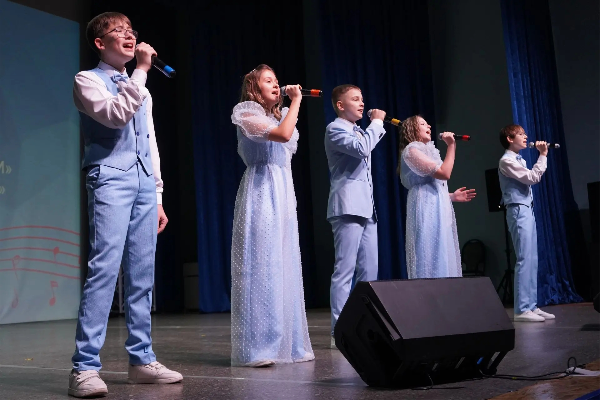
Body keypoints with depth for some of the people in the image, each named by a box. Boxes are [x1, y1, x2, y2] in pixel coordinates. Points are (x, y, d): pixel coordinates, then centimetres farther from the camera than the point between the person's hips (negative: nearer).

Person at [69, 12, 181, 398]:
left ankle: (141, 359, 9)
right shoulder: (88, 80, 5)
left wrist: (157, 195, 18)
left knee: (143, 274, 4)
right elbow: (116, 114, -16)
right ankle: (85, 367, -14)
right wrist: (141, 69, -10)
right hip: (110, 178, -6)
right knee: (105, 268, -17)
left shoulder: (141, 89, 25)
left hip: (144, 179, 7)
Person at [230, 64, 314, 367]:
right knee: (261, 266, -12)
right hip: (261, 193, -8)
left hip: (283, 194, 8)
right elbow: (284, 134, -18)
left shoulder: (278, 115, 23)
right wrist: (296, 100, -9)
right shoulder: (247, 114, -2)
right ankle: (257, 349, -9)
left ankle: (287, 344, 11)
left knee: (284, 268, 6)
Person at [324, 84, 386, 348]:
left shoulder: (358, 131, 25)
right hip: (348, 207, -9)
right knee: (345, 270, -10)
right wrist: (377, 122, -8)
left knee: (369, 271, 7)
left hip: (366, 207, 9)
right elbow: (362, 149, -19)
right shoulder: (335, 129, -2)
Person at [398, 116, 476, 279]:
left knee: (441, 259, 6)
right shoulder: (411, 149, -5)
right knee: (432, 260, -14)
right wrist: (451, 145, -7)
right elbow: (444, 173, -14)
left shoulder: (425, 151, 27)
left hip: (437, 210, 10)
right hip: (427, 211, -10)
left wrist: (452, 196, 20)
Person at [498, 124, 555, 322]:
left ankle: (531, 306, 11)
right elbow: (532, 178, -15)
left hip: (527, 210, 10)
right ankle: (521, 310, -10)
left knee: (532, 259, 8)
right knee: (524, 259, -12)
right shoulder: (507, 161, -10)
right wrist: (543, 156, -9)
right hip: (518, 211, -10)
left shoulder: (519, 160, 19)